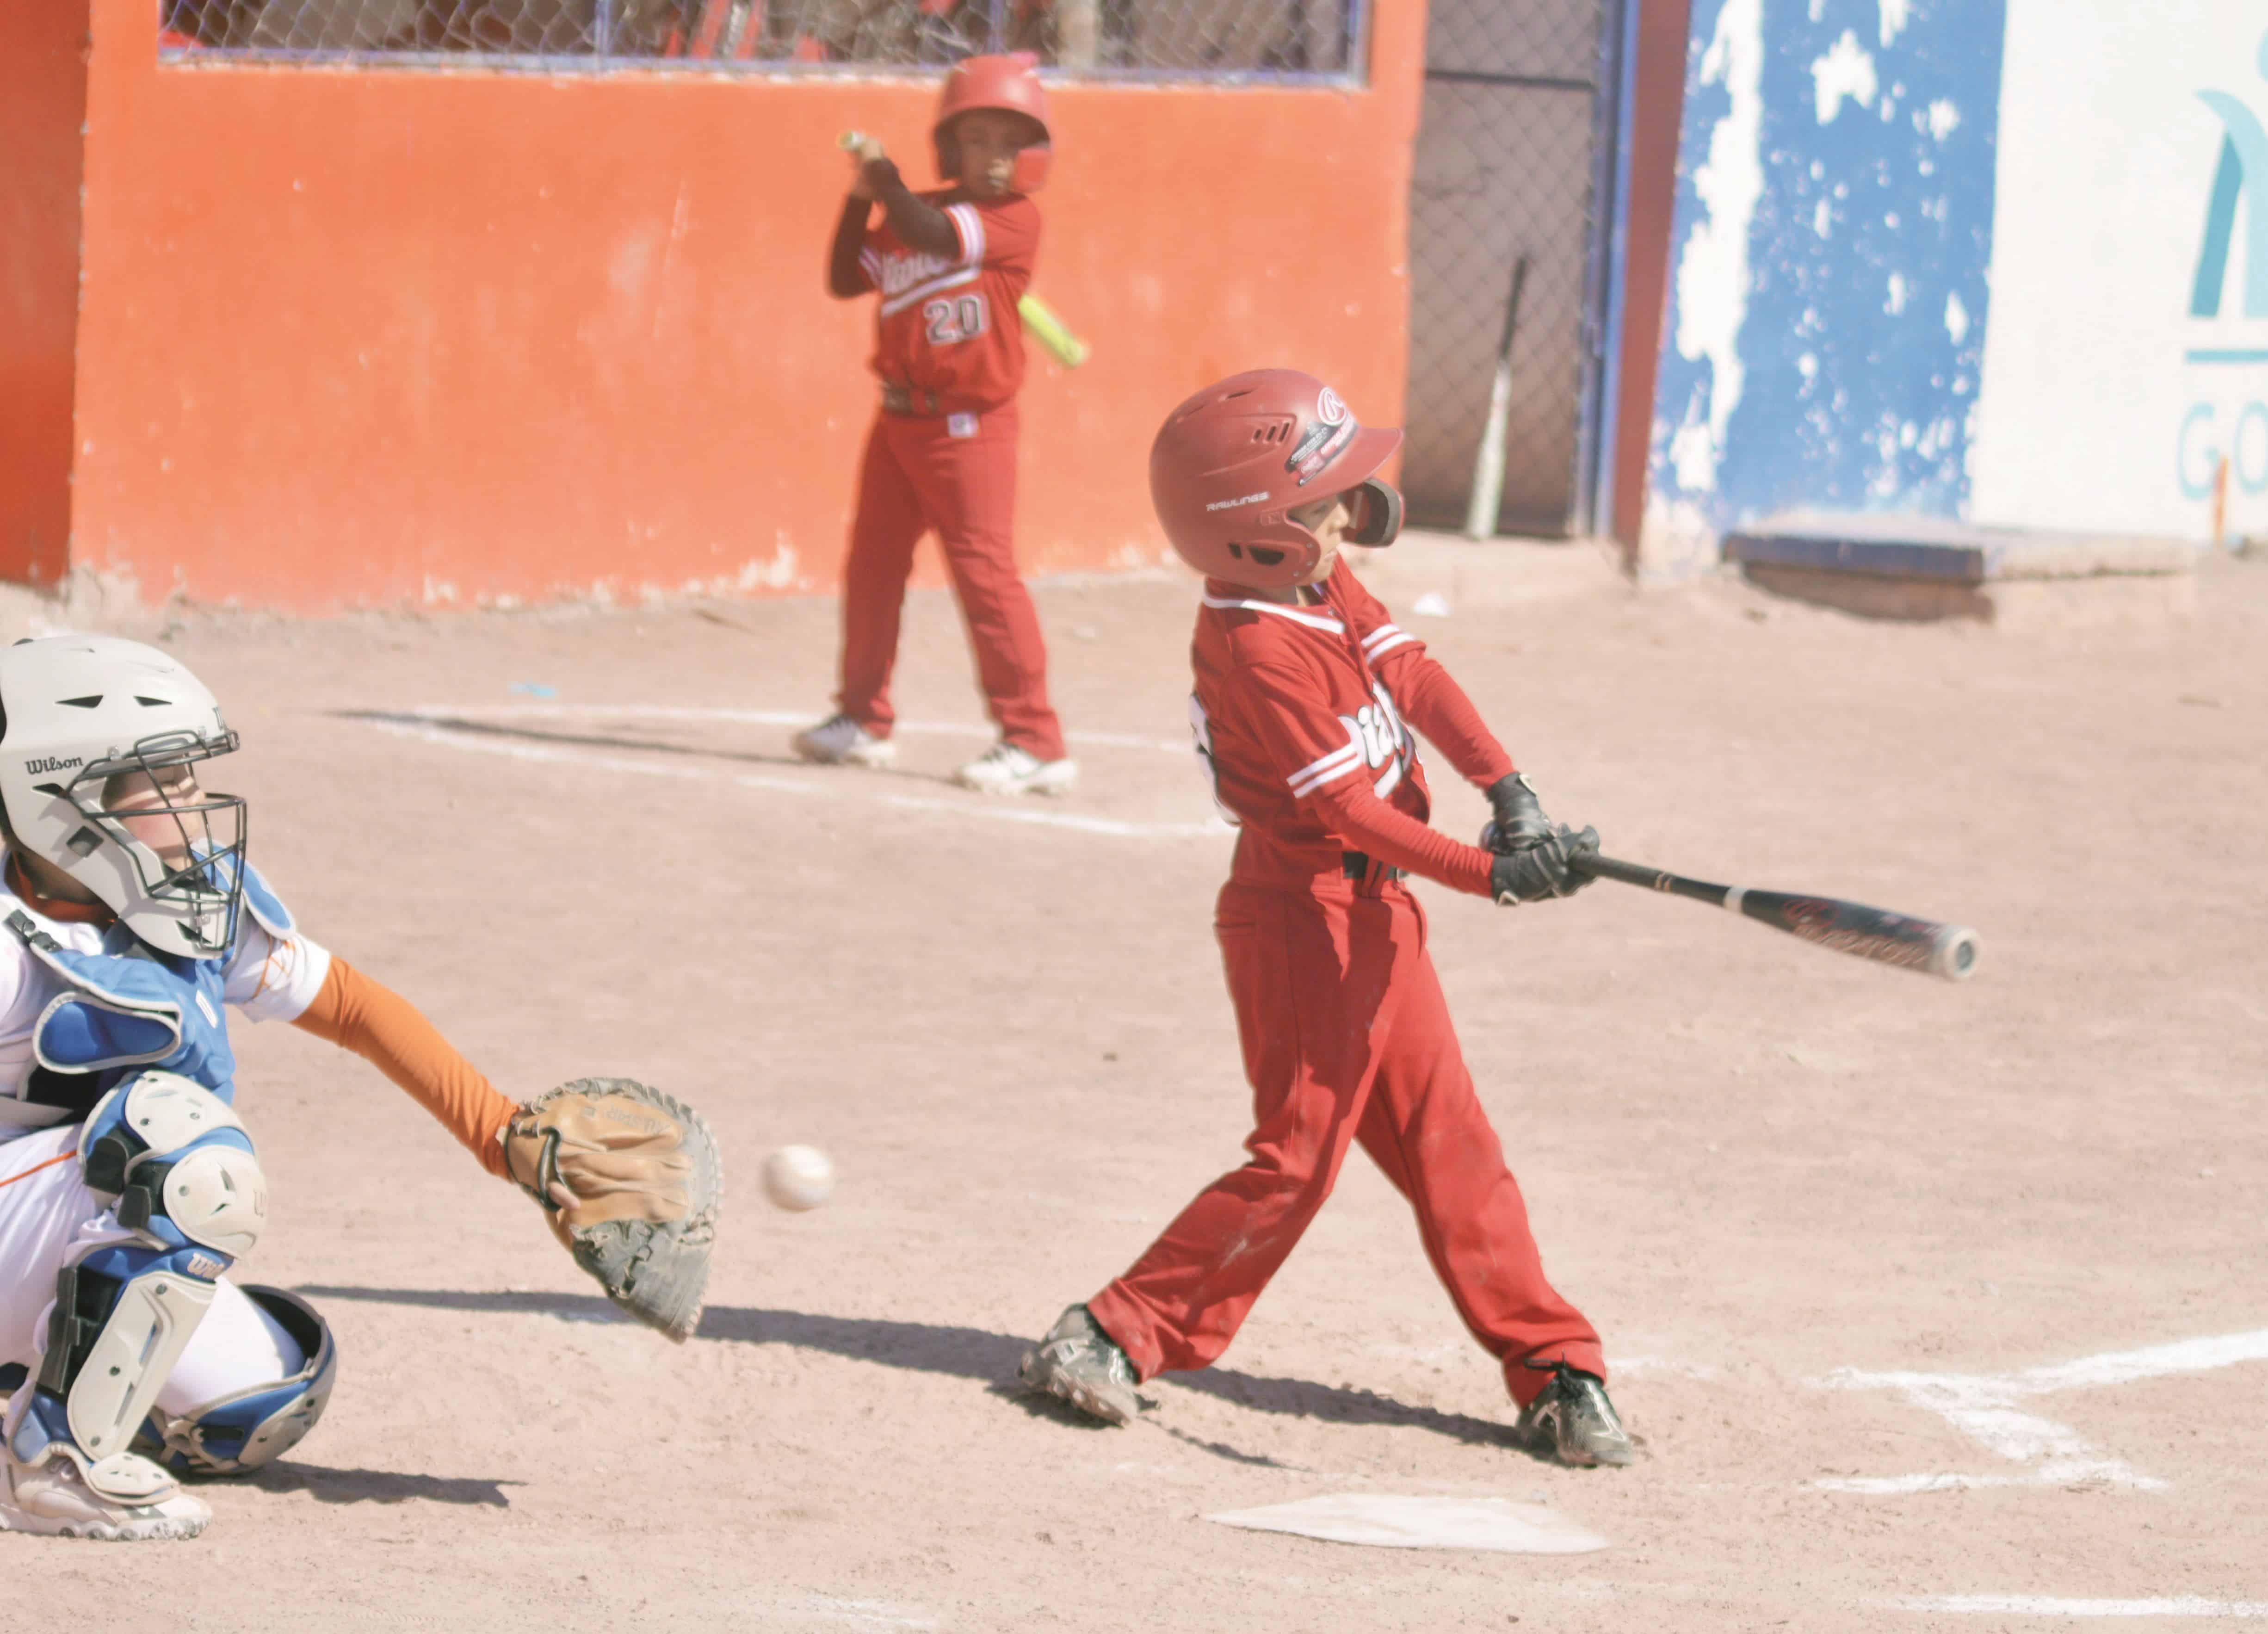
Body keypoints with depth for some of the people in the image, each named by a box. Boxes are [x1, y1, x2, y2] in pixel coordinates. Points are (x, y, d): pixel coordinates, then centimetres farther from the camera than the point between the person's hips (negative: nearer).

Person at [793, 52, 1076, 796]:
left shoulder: (1016, 219, -13)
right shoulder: (909, 218, 7)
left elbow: (936, 237, -28)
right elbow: (846, 279, 9)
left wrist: (886, 177, -15)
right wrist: (859, 198, 0)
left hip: (968, 428, -7)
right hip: (900, 420, 7)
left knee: (985, 573, -10)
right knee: (872, 567, 15)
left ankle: (1035, 742, -7)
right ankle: (863, 718, 29)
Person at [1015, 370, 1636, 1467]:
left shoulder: (1323, 584, 3)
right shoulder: (1258, 649, -23)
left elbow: (1411, 674, 2)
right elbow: (1346, 810, -25)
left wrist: (1506, 788, -12)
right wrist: (1492, 875, -29)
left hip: (1373, 916, 9)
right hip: (1301, 922, -9)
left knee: (1447, 1145, 10)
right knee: (1297, 1156, -8)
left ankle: (1555, 1373, 14)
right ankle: (1114, 1337, 1)